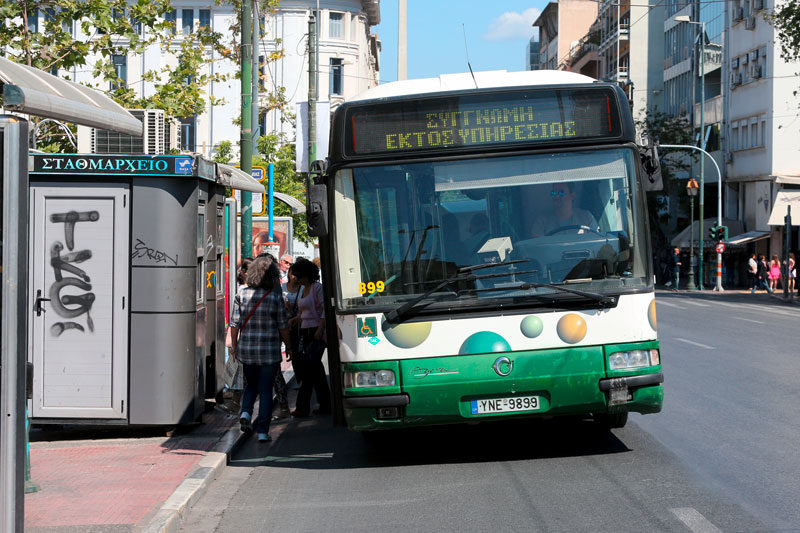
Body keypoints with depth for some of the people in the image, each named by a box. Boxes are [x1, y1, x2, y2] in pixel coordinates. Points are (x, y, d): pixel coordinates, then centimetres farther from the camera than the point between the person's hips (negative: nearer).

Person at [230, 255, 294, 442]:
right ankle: (263, 432, 3)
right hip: (269, 350, -2)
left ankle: (246, 412, -1)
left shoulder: (242, 294, -3)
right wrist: (289, 347, 8)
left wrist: (234, 346, 9)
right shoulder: (275, 296, -8)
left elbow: (235, 323, -2)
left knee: (251, 385, 23)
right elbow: (283, 326, -4)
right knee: (265, 391, 5)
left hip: (246, 349, 2)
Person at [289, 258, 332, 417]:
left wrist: (320, 329, -22)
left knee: (309, 367, -12)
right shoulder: (303, 289, 17)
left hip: (317, 333, -9)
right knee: (316, 369, 9)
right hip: (306, 332, 9)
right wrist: (293, 320, 7)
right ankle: (325, 405, 13)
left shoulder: (318, 287, -8)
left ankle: (302, 406, -12)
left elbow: (325, 310, -14)